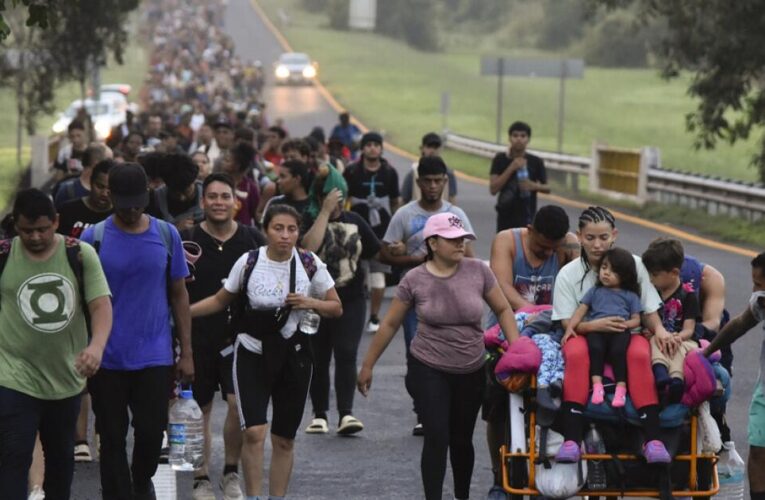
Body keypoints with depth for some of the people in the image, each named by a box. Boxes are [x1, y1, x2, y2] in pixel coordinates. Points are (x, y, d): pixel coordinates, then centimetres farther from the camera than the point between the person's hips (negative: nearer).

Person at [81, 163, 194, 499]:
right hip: (107, 358, -1)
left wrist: (186, 352, 5)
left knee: (151, 432, 2)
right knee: (112, 439, 4)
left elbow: (179, 295, 8)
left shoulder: (166, 235, 3)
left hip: (154, 357, 1)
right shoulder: (93, 238, -2)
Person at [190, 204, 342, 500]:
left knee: (284, 439, 8)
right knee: (254, 432, -17)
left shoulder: (309, 264, -4)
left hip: (292, 355, 2)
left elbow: (336, 308, 4)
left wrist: (310, 303, -15)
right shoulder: (248, 262, -7)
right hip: (253, 354, -2)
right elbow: (220, 301, 5)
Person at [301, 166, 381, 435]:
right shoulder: (308, 219, -4)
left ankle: (346, 413, -14)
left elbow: (376, 252, 17)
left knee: (346, 355, -10)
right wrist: (326, 211, -20)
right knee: (319, 359, 6)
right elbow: (308, 247, -24)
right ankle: (320, 414, 13)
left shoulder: (354, 221, 9)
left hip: (350, 300, 2)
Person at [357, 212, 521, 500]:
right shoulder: (415, 280, -8)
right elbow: (390, 324, 1)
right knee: (437, 438, -11)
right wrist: (368, 365, 5)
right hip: (429, 370, -2)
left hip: (471, 371, 2)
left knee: (461, 439, 12)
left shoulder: (477, 271, -5)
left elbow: (503, 310, 4)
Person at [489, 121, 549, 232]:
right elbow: (493, 189, -10)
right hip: (505, 217, 1)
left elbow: (547, 188, 9)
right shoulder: (500, 159, -2)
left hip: (527, 218, -1)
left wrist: (534, 186, -14)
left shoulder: (535, 162, -2)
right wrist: (511, 168, -18)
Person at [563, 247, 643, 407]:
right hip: (596, 329, 1)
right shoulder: (595, 291, 28)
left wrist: (626, 323, -8)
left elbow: (636, 320, 15)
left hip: (620, 331, -1)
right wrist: (570, 328, 1)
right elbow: (580, 311, 17)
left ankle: (621, 387, -36)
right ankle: (597, 385, -39)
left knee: (618, 350, -34)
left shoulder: (630, 296, 25)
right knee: (595, 347, -33)